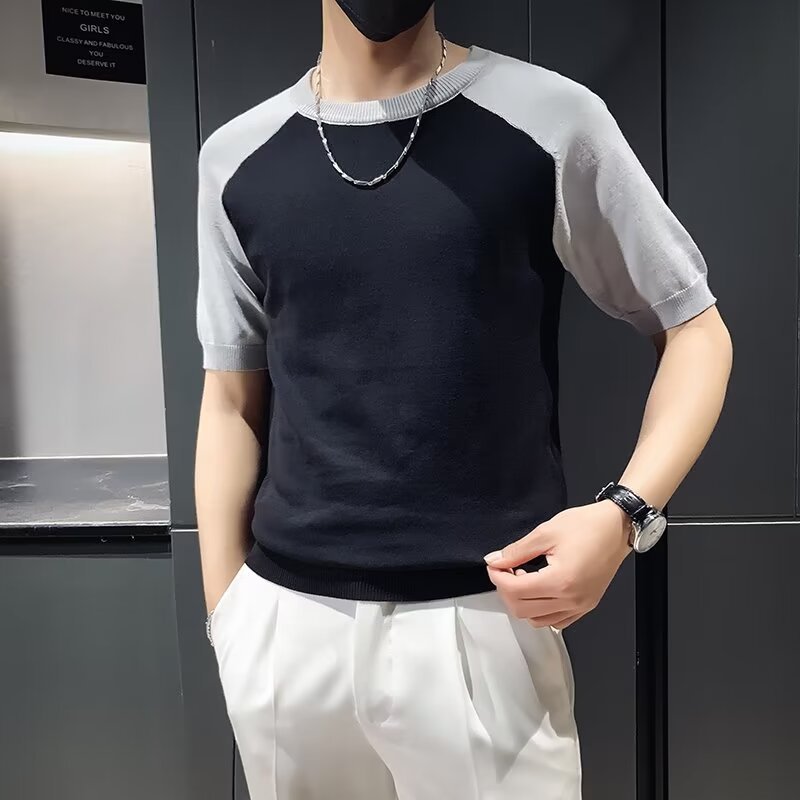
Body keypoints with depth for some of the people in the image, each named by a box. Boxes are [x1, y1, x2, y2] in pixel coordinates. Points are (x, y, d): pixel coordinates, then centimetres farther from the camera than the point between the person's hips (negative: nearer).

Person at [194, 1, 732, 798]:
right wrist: (223, 618, 6)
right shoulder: (236, 157, 5)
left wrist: (624, 512, -14)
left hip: (481, 618, -2)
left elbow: (693, 329, 2)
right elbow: (231, 403, 8)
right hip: (283, 621, 3)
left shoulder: (548, 118, -3)